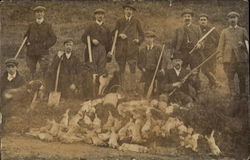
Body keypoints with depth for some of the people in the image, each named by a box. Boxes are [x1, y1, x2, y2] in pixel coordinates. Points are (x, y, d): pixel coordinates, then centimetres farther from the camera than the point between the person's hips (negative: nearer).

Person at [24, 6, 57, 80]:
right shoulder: (31, 25, 11)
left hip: (43, 52, -2)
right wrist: (27, 42, 3)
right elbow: (26, 36, 22)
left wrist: (46, 45, -6)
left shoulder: (48, 26, 5)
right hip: (31, 52, 2)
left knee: (44, 70, -8)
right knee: (32, 71, 7)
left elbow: (53, 38, 4)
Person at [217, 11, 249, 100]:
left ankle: (243, 94, 10)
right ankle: (233, 93, 4)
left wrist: (243, 44, -9)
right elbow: (221, 45, 7)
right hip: (229, 58, 0)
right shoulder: (224, 32, 13)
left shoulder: (242, 30, 13)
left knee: (243, 77, 1)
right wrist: (220, 56, -4)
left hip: (241, 58, 0)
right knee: (230, 77, -2)